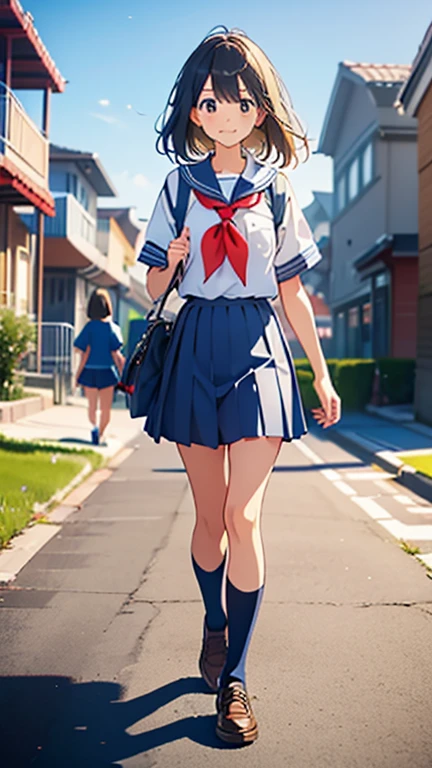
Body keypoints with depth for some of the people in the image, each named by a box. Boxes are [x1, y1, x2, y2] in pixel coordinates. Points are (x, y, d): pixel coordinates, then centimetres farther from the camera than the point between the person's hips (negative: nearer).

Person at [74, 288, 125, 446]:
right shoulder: (113, 327, -7)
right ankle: (100, 435, 17)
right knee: (105, 409, 14)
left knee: (92, 406, 13)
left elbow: (85, 353, -10)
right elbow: (115, 354, -8)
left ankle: (94, 426, -14)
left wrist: (78, 374, -1)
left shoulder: (89, 327, -8)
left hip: (90, 372, 0)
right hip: (106, 372, 0)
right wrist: (122, 373, 2)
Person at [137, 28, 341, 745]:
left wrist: (322, 373, 11)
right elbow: (154, 285, 9)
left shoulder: (276, 190, 7)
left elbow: (293, 291, 11)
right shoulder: (179, 183, 7)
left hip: (259, 350, -1)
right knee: (210, 514, 9)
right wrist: (170, 265, -14)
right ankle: (215, 625, 35)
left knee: (243, 514, -11)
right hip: (196, 348, 1)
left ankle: (234, 678, 0)